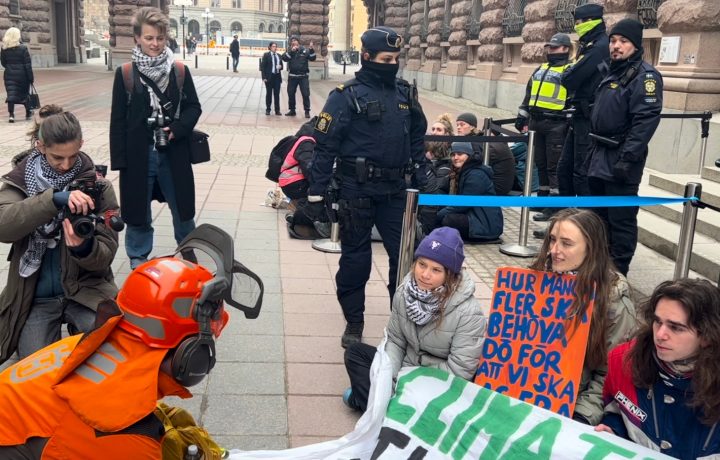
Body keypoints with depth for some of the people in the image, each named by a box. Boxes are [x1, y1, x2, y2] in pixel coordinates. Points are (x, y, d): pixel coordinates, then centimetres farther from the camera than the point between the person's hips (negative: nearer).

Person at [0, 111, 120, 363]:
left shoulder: (98, 187, -4)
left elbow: (106, 255, -7)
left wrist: (85, 248, -30)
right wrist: (54, 199, -33)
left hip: (85, 291, -1)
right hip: (35, 297, 1)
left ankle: (78, 334, 10)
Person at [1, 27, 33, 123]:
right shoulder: (23, 48, -11)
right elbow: (28, 65, -11)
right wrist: (31, 77, -7)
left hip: (9, 75, 2)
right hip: (22, 75, -2)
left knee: (11, 95, 0)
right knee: (24, 93, 13)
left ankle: (11, 115, -10)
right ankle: (28, 113, 27)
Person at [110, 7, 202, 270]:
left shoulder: (179, 70, -1)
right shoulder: (125, 74, -4)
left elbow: (193, 107, 4)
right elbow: (118, 119, -2)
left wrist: (177, 129, -15)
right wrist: (119, 160, -6)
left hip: (174, 153, 1)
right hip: (139, 155, -1)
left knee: (182, 208, 13)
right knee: (138, 210, 10)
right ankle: (138, 260, 29)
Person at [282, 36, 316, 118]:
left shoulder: (304, 50, 1)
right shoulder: (289, 51, 4)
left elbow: (312, 58, -5)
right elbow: (284, 58, -12)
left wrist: (312, 50, -21)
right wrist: (291, 51, -23)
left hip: (303, 76, -2)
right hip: (292, 76, 2)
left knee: (305, 94, -5)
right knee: (291, 93, 8)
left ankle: (307, 111, 1)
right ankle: (292, 110, 21)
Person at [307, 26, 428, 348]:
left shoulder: (405, 94, 9)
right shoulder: (347, 95, -8)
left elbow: (417, 141, 16)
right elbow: (325, 146, -9)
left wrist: (422, 184, 13)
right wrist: (316, 192, -11)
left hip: (395, 190, 5)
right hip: (357, 189, -5)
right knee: (355, 258, 7)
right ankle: (354, 322, 23)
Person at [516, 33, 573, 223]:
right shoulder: (540, 70, 18)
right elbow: (529, 94, 23)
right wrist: (522, 116, 18)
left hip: (556, 125, -8)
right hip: (536, 122, 8)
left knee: (554, 166, -5)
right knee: (541, 163, 15)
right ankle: (543, 196, 27)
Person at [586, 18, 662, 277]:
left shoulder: (645, 75, -11)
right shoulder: (611, 72, 16)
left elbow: (645, 121, -20)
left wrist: (627, 159, -25)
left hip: (621, 161, -9)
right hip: (600, 157, 9)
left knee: (621, 220, -4)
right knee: (599, 215, 17)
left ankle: (617, 272, 4)